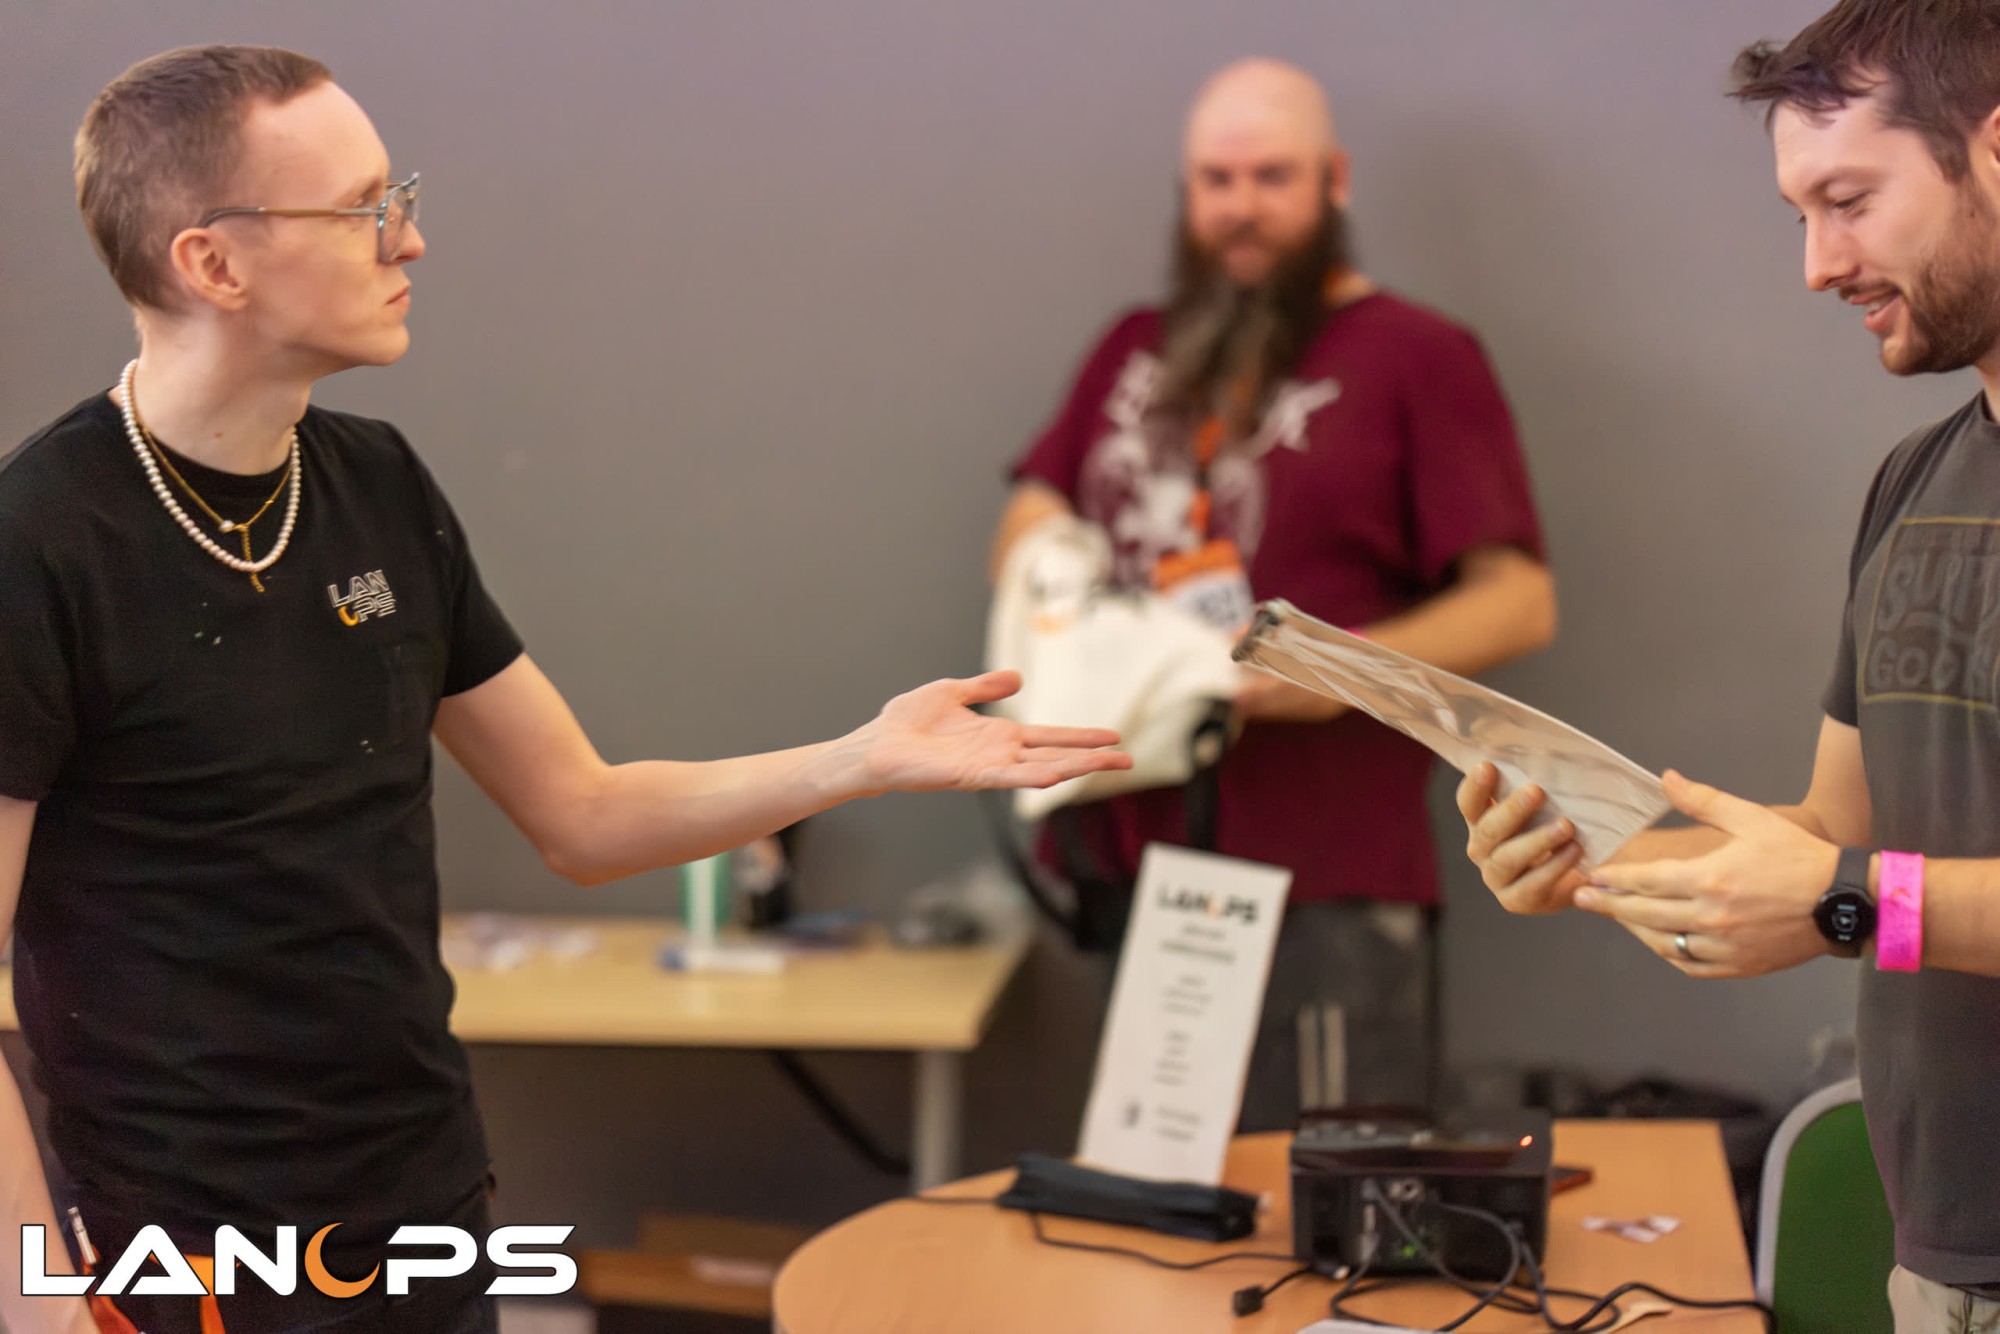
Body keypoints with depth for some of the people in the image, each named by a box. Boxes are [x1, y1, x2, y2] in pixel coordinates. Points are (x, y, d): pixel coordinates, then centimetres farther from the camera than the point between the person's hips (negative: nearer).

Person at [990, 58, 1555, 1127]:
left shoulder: (1418, 357, 2)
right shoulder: (1137, 351, 18)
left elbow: (1520, 600, -3)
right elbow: (1031, 517, 25)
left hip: (1327, 889, -5)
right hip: (1135, 867, 5)